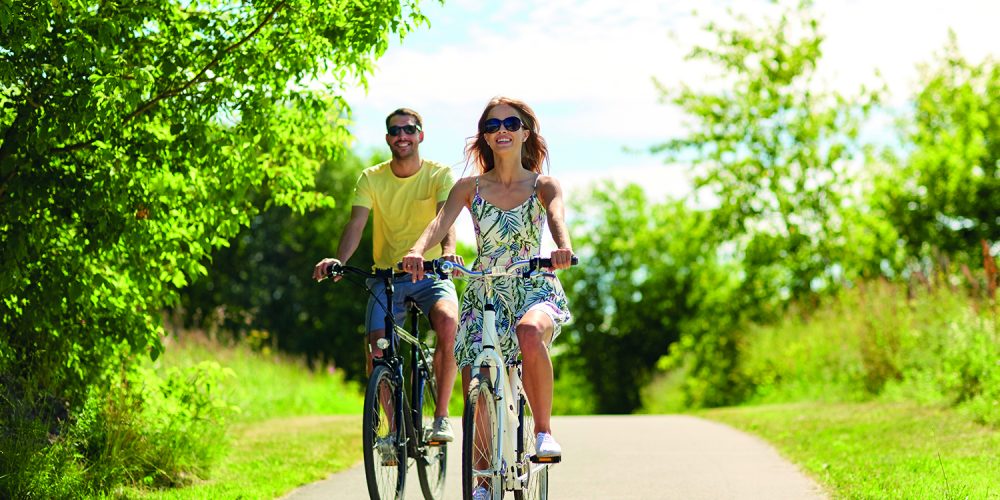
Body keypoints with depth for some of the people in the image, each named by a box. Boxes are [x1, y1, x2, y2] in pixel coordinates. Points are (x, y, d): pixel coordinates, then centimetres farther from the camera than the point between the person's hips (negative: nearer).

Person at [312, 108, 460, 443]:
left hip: (430, 275, -2)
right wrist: (338, 260, -33)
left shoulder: (439, 175, -5)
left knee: (447, 321, -32)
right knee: (377, 353, -16)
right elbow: (356, 224, -13)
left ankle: (441, 416, -21)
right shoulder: (371, 179, 0)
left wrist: (448, 250, -44)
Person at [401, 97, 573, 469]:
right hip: (483, 295, 2)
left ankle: (544, 430, -20)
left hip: (534, 291, -2)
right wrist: (417, 252, -37)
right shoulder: (469, 187, 3)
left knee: (530, 335, -38)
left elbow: (557, 215, -21)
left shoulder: (544, 185, 1)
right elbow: (441, 221, -14)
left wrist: (563, 246, -46)